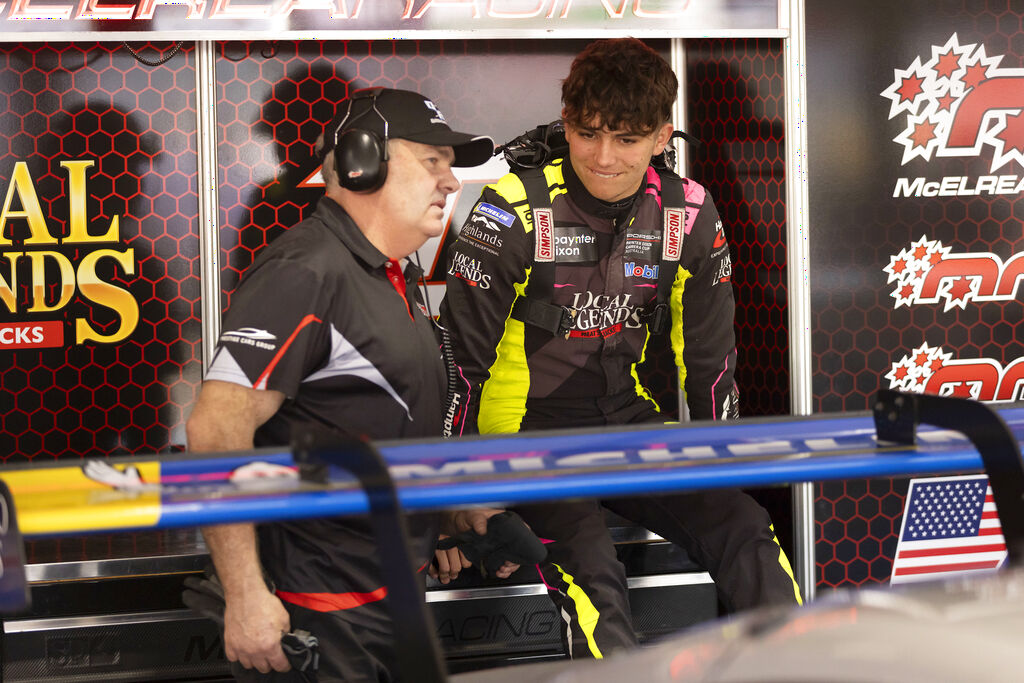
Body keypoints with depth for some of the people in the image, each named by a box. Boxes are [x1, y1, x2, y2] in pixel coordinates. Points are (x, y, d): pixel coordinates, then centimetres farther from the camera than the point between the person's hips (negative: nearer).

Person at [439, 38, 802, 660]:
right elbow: (461, 353, -9)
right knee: (590, 571, -30)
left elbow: (710, 357, 11)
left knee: (748, 532, -15)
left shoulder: (689, 216, -1)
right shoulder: (516, 212, -14)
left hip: (633, 423, 5)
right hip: (529, 432, -4)